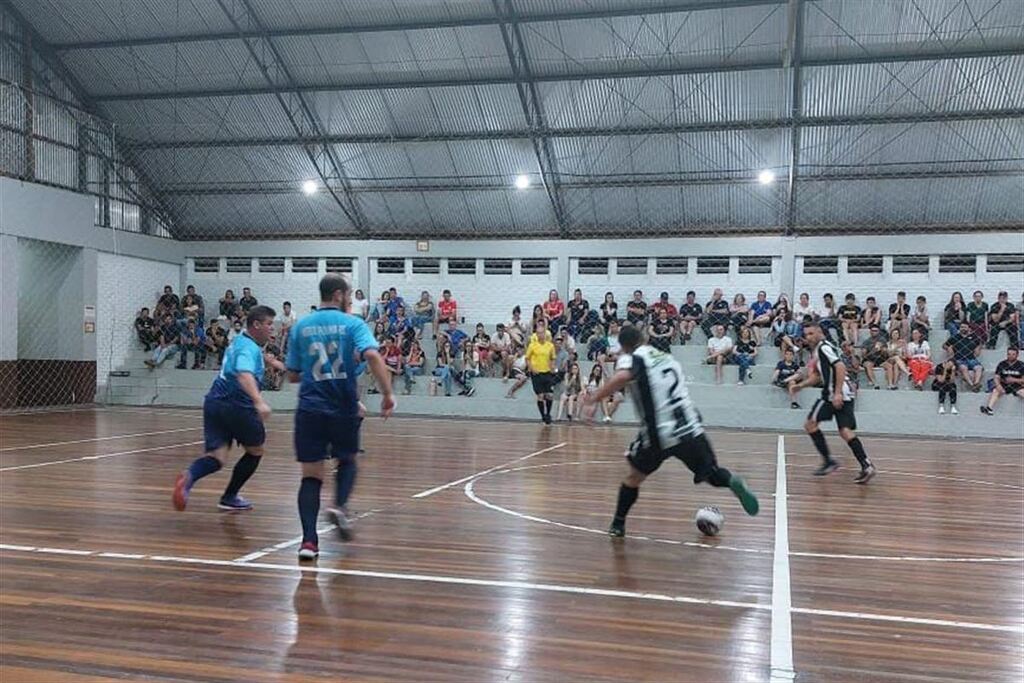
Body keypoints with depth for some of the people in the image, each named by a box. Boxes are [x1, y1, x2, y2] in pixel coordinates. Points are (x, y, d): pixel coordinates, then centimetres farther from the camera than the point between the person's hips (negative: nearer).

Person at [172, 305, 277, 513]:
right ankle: (229, 497, 20)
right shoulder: (249, 347, -12)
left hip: (214, 402, 8)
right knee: (255, 451, 15)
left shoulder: (239, 341, 18)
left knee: (216, 457, -2)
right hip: (236, 405, -8)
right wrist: (259, 402, -45)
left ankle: (189, 475, -33)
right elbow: (245, 375, -31)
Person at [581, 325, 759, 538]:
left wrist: (594, 400, -20)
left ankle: (618, 525, 24)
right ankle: (733, 482, -8)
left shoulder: (631, 359, 0)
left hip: (658, 433, -4)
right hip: (691, 430, 4)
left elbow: (622, 377, -23)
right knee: (712, 474, 22)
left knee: (633, 476, 20)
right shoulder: (667, 357, 19)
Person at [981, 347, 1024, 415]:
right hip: (1004, 385, 1)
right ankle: (990, 408, -45)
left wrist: (1014, 380, -20)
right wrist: (998, 385, -21)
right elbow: (996, 377, 0)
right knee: (995, 391, -28)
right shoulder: (1002, 364, 4)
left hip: (1017, 385, -1)